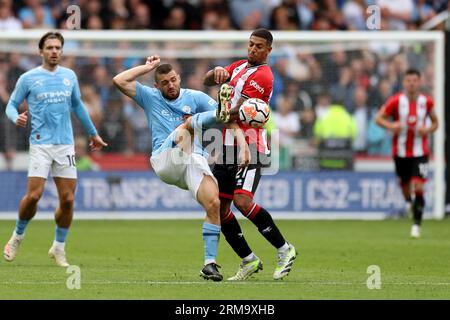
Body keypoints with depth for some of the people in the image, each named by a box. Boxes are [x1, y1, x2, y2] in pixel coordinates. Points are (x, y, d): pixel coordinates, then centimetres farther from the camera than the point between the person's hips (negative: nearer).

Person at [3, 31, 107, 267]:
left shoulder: (69, 76, 10)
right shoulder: (28, 78, 0)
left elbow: (77, 106, 24)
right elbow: (11, 105, 5)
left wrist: (92, 133, 31)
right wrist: (16, 118, -18)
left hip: (65, 144, 3)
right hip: (40, 144, -3)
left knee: (67, 199, -1)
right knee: (34, 195, -14)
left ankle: (59, 247, 15)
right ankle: (18, 236, 11)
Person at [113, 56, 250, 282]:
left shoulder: (195, 97, 14)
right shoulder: (149, 98, 16)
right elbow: (119, 81, 4)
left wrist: (243, 146, -6)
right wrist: (148, 67, 11)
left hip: (195, 161, 1)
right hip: (164, 161, -1)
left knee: (213, 204, -18)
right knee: (187, 122, -23)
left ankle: (210, 263, -13)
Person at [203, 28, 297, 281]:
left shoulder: (263, 76, -11)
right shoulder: (239, 66, 16)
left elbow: (239, 111, -17)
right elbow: (207, 81, 14)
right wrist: (217, 71, -10)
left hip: (251, 147, -8)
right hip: (228, 146, 8)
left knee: (242, 202, -23)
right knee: (219, 207, 3)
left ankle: (284, 249, -8)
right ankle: (249, 260, 13)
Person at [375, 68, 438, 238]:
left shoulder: (427, 102, -1)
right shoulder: (396, 101, -6)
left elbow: (435, 122, 12)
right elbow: (378, 118, -2)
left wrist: (428, 129, -10)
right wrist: (391, 125, -22)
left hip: (420, 152, -1)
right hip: (401, 152, 1)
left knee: (418, 188, -14)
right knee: (405, 186, 9)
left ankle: (417, 224, -8)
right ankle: (409, 201, 45)